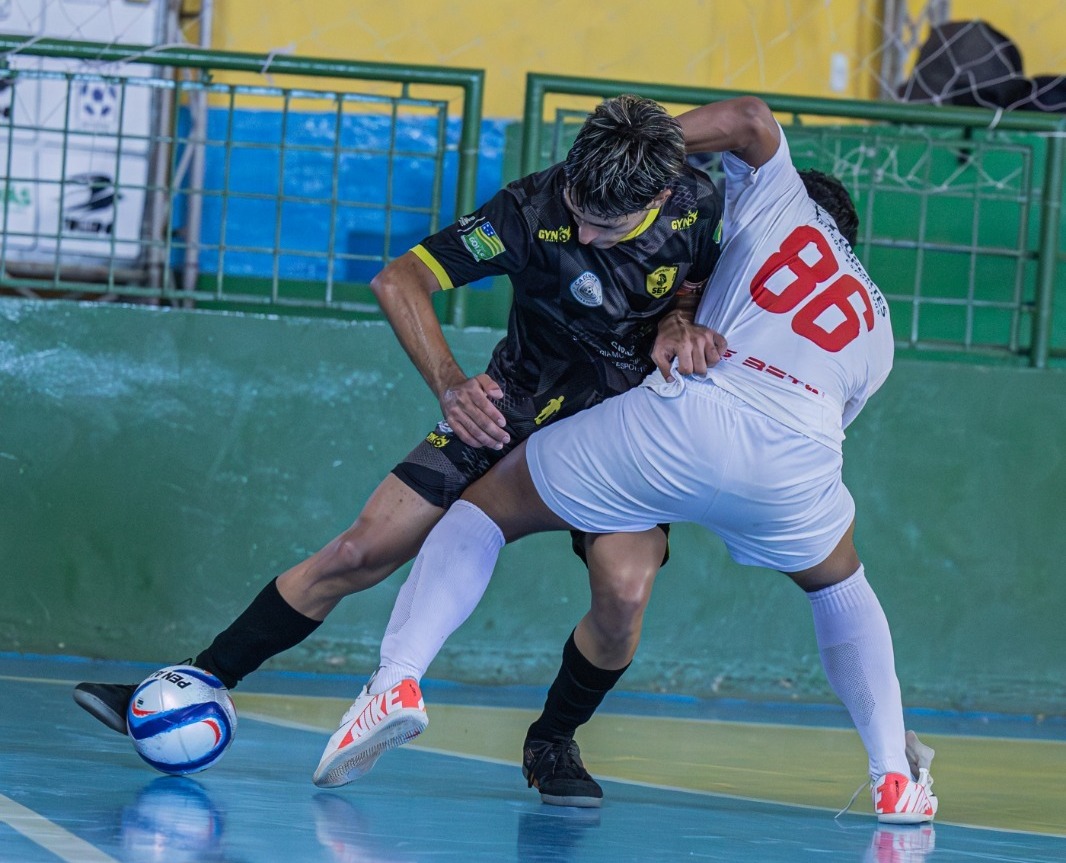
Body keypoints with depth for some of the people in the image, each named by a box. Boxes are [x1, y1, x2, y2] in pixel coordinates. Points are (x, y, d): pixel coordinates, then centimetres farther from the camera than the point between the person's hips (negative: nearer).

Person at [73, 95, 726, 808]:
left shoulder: (702, 208, -18)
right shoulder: (533, 210, -22)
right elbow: (399, 280, -18)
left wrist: (681, 323, -20)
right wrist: (450, 385, -31)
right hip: (517, 407, 0)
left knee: (622, 587, -28)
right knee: (361, 553, -7)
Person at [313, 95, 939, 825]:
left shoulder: (786, 205, 26)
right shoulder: (876, 328, 34)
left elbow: (750, 120, 8)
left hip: (686, 419, -3)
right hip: (798, 458, 3)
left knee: (487, 503, 15)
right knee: (840, 585, 36)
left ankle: (399, 675, -7)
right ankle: (897, 777, 24)